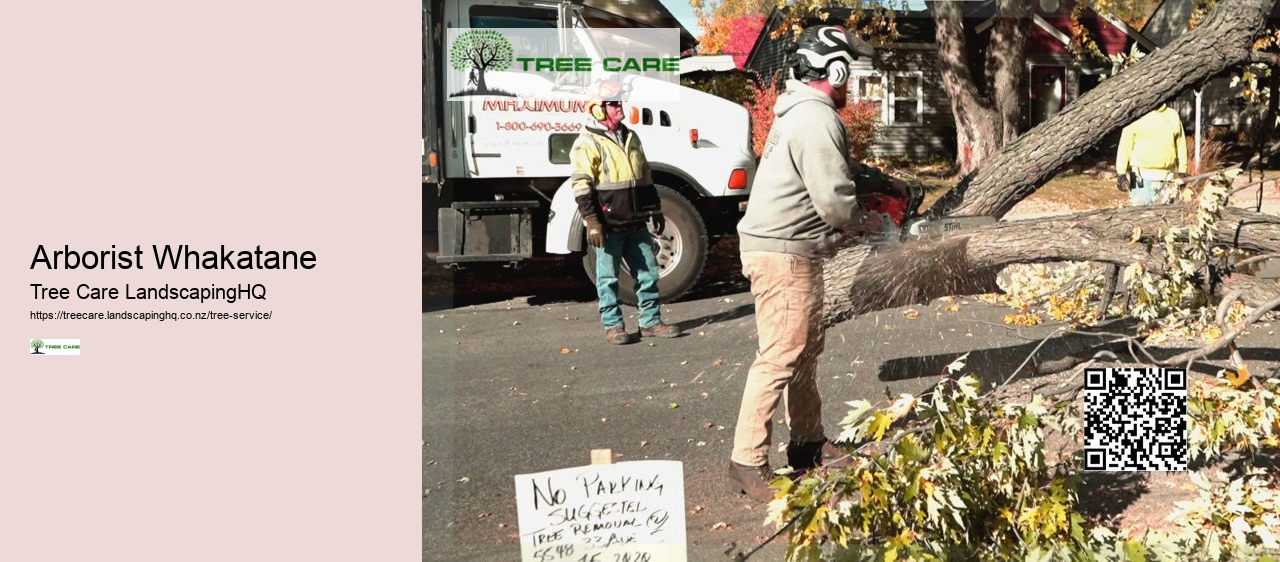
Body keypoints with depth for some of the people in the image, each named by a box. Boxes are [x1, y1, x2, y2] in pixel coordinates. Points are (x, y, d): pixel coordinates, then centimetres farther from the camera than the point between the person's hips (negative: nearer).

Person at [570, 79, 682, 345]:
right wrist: (592, 222, -19)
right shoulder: (587, 143, -9)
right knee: (608, 276, 2)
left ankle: (651, 322, 17)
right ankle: (612, 325, 12)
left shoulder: (631, 138, 15)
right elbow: (581, 186, -14)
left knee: (648, 270, 8)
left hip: (636, 223, 7)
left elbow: (645, 177, 21)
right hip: (608, 225, -7)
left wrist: (655, 210, 18)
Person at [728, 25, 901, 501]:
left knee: (806, 350, 17)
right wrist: (866, 223, -1)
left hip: (792, 251, 11)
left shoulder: (803, 112, 15)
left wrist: (883, 181, 24)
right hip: (782, 253, -11)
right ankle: (749, 462, -6)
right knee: (780, 357, -9)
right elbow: (834, 201, -21)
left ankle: (809, 445, 28)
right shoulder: (817, 121, -19)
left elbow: (835, 170, 29)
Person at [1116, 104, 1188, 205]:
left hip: (1166, 177, 4)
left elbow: (1181, 144, 16)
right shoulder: (1137, 117, -1)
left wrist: (1182, 171, 13)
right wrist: (1121, 172, -7)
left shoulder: (1173, 116, 12)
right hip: (1142, 177, -4)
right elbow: (1124, 145, -2)